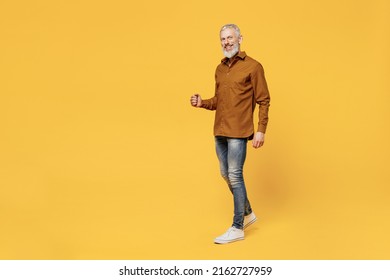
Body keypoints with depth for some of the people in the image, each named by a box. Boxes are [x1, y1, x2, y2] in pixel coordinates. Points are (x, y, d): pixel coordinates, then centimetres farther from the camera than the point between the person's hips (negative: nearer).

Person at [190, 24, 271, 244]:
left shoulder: (253, 66, -6)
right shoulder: (220, 69, 14)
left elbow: (264, 101, -6)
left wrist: (261, 130, -13)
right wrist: (202, 103, 0)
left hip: (238, 132, -7)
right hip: (220, 131, 7)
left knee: (235, 176, -6)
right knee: (226, 175, 13)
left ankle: (238, 228, 4)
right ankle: (247, 213, 33)